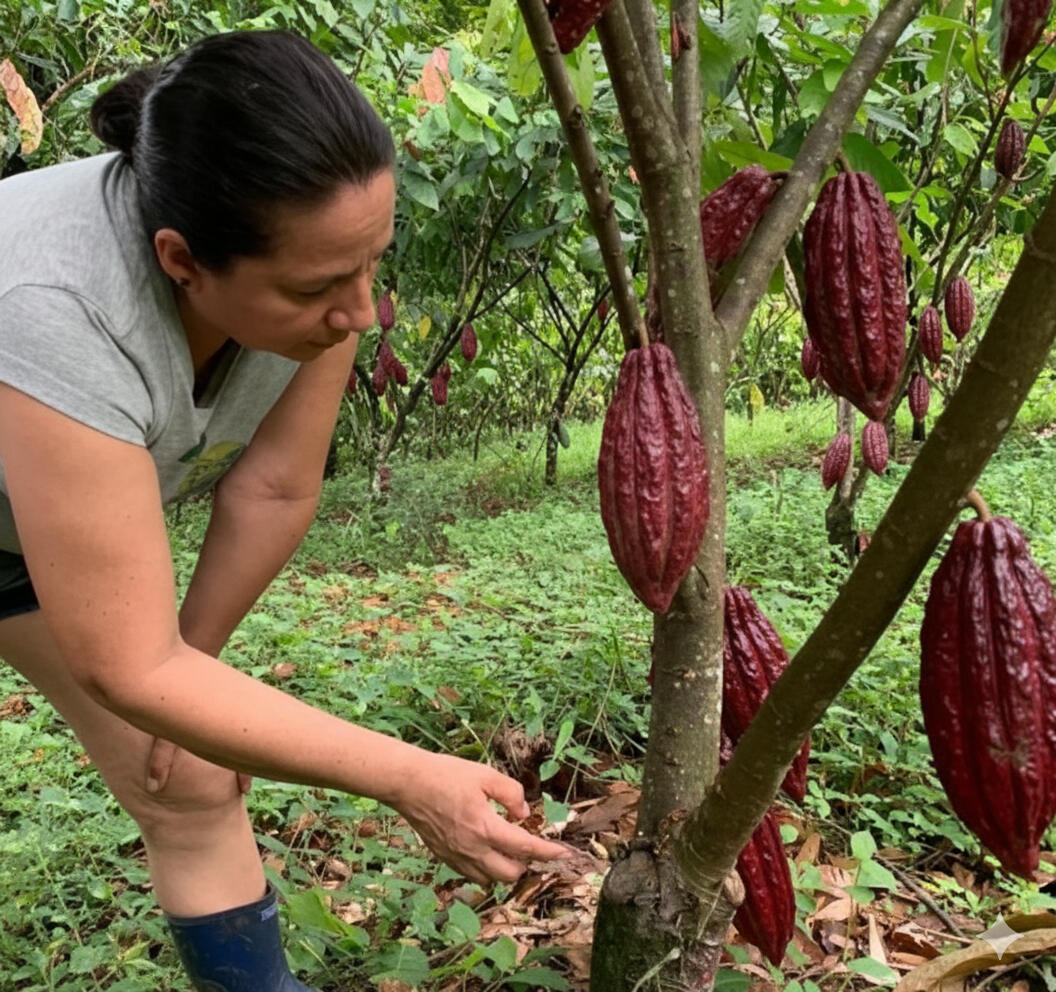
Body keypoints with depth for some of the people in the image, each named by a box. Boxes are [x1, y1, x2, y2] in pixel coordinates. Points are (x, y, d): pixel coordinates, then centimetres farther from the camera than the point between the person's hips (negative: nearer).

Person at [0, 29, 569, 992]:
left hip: (94, 505, 4)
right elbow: (128, 672, -38)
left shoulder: (307, 256, -28)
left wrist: (190, 668, -2)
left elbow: (275, 491, -14)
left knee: (193, 790, 2)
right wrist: (413, 782, -35)